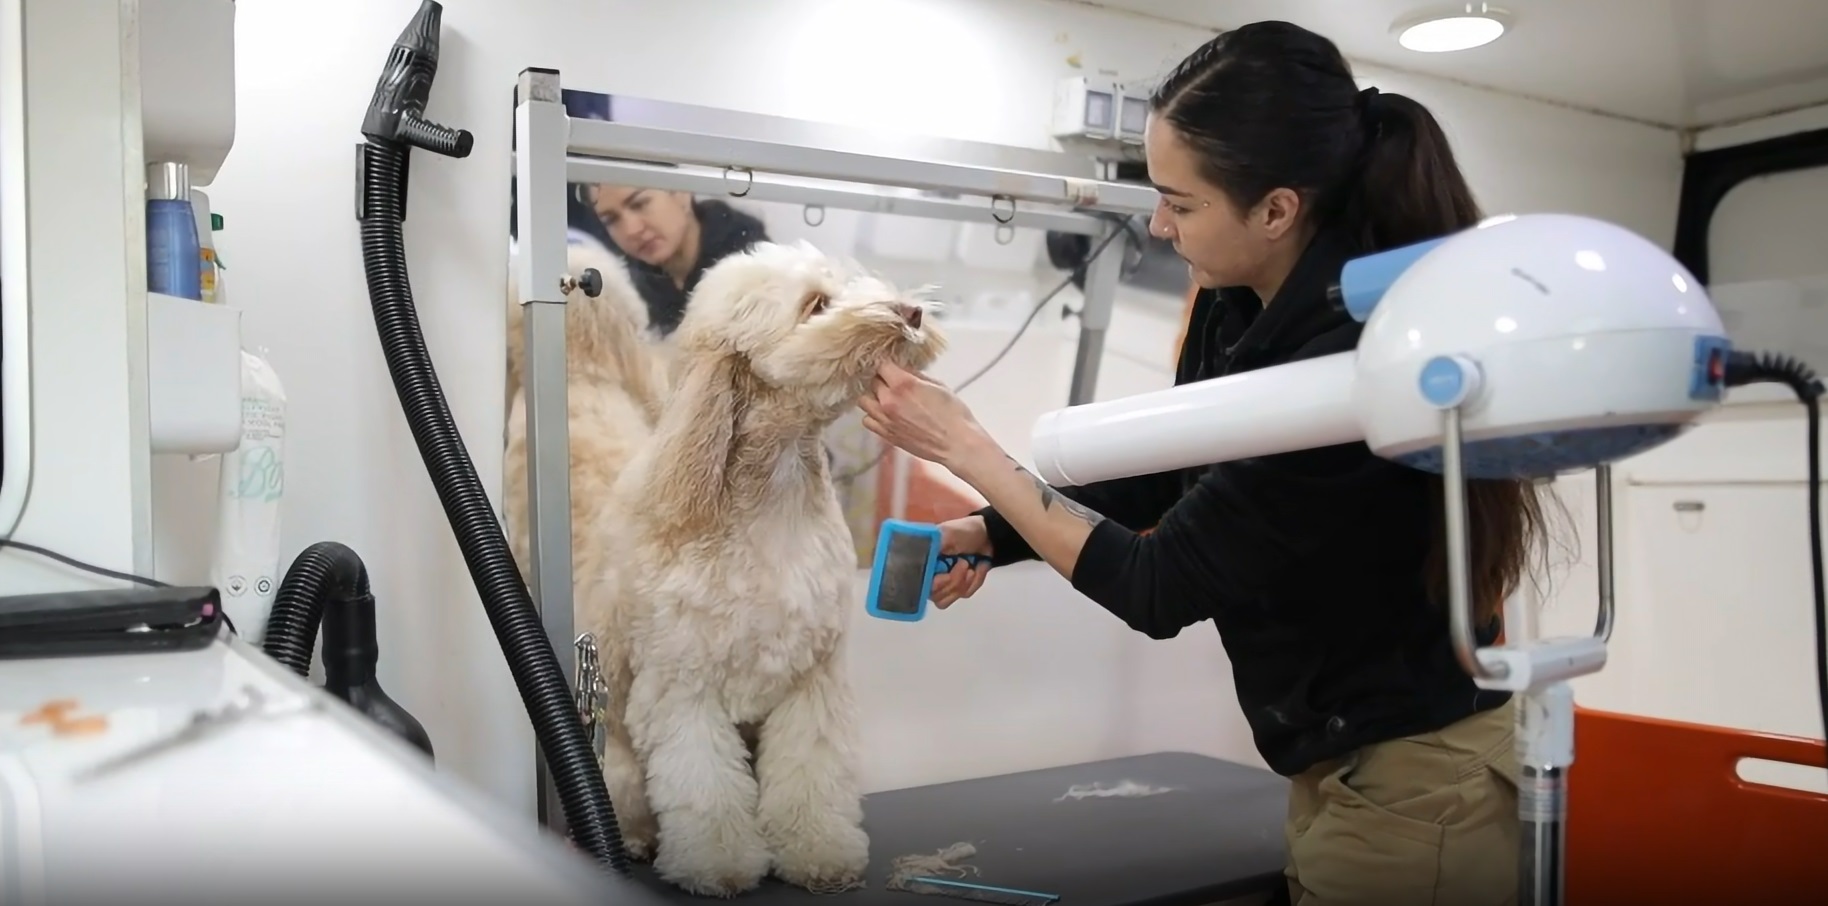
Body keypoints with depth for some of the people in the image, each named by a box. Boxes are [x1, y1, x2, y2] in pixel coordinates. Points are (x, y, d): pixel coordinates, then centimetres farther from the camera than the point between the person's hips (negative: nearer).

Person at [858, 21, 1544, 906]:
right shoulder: (1238, 306, -5)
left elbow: (1159, 590, -22)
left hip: (1409, 790, -8)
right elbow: (1168, 477, 11)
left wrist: (965, 447, -16)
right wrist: (991, 531, 1)